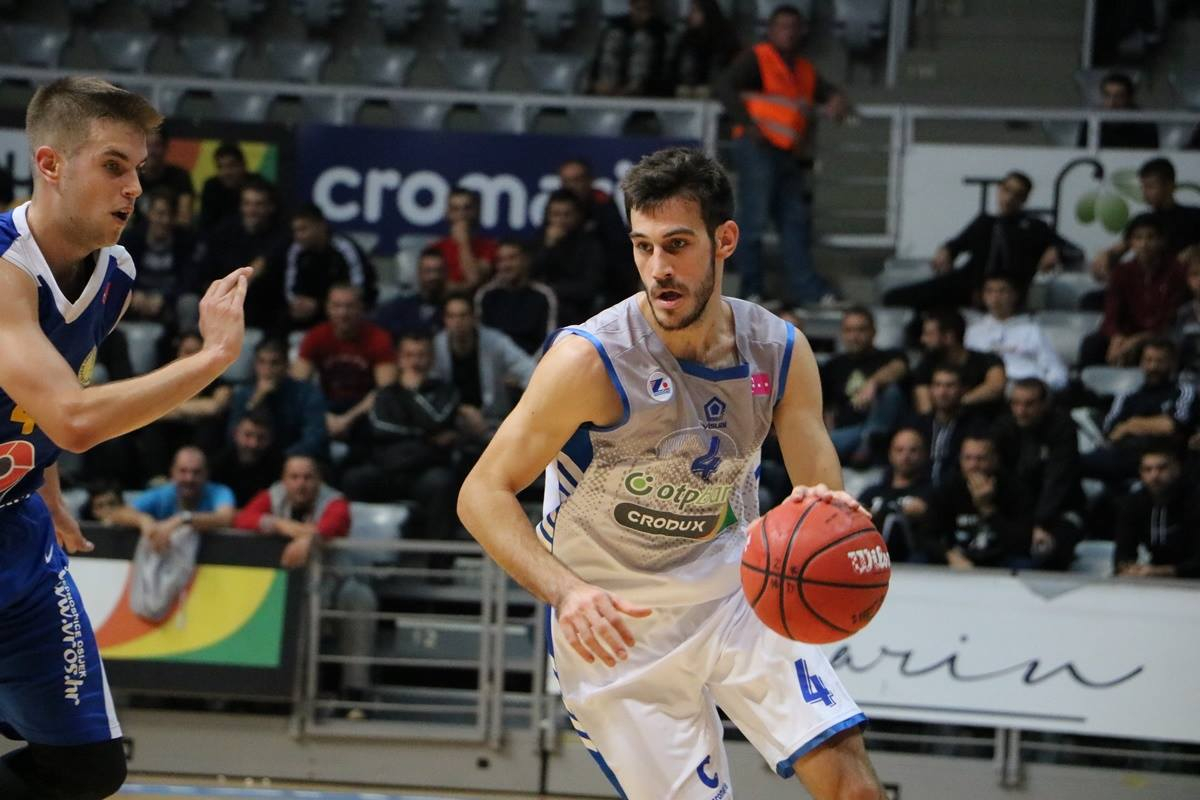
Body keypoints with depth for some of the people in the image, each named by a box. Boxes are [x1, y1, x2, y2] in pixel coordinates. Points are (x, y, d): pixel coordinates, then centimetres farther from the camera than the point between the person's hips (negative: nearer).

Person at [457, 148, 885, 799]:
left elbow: (822, 492, -4)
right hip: (618, 623, -4)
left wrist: (829, 514, -30)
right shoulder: (591, 358, -22)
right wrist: (566, 591, -36)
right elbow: (482, 495, -20)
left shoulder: (780, 353, -8)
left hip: (732, 592, 4)